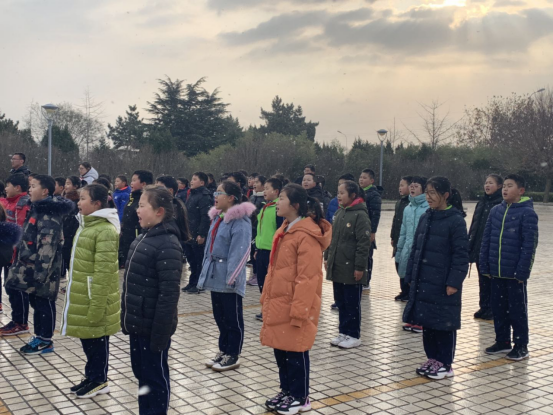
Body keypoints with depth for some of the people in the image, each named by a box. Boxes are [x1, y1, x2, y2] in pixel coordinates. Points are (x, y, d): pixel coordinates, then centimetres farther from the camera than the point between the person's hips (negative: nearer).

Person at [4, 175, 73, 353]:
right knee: (36, 301, 14)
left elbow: (47, 246, -24)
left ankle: (45, 340, 10)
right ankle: (40, 336, 23)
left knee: (43, 302, 0)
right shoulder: (37, 210, 14)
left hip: (41, 269, -10)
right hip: (30, 267, 10)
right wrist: (20, 262, 24)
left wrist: (40, 271, -26)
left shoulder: (49, 214, -18)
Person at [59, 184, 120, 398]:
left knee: (97, 339, 4)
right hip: (81, 296, 9)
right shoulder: (86, 225, 13)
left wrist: (97, 304, -24)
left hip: (94, 297, -9)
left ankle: (99, 381, 18)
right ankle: (91, 376, 31)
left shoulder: (105, 230, -20)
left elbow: (104, 271, -23)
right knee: (86, 338, 18)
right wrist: (73, 290, 22)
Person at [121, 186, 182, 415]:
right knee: (141, 374, 19)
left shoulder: (167, 244, -20)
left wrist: (160, 332, -22)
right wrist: (127, 319, 17)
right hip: (137, 324, 9)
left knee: (156, 377, 6)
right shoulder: (143, 238, 9)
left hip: (153, 327, -9)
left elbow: (169, 294, -23)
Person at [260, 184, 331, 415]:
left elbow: (307, 277, -21)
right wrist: (266, 297, 17)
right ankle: (287, 391, 32)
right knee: (280, 348, 16)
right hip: (277, 303, 9)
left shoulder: (306, 235, -19)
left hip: (294, 306, -9)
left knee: (295, 351, 4)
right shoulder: (284, 231, 12)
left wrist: (298, 310, -21)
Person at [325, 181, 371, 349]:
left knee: (352, 303, 3)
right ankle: (344, 333, 25)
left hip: (351, 269, -8)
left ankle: (353, 335, 14)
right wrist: (327, 257, 16)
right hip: (337, 267, 8)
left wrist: (360, 267, -18)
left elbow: (364, 243, -17)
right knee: (340, 302, 15)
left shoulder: (360, 215, -14)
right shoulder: (339, 212, 12)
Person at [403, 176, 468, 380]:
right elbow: (415, 249, 13)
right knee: (426, 322, 13)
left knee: (444, 324, 5)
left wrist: (454, 282, -16)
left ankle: (445, 364, 17)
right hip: (423, 282, 6)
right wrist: (411, 276, 10)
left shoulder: (456, 221, -11)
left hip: (444, 284, -6)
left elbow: (461, 255, -13)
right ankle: (432, 359, 27)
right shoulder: (425, 218, 9)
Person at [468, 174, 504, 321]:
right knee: (483, 280, 13)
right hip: (479, 249, 7)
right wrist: (470, 246, 12)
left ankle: (493, 310, 13)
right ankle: (484, 307, 23)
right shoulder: (481, 203, 12)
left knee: (492, 280, 2)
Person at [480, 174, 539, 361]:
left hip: (515, 274, -5)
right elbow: (486, 240, 9)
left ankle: (521, 346, 18)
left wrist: (522, 271, -17)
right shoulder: (496, 211, 7)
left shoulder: (527, 213, -10)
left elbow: (529, 245, -14)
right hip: (496, 272, 6)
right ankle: (502, 341, 28)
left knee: (517, 310, 6)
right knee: (498, 308, 14)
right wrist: (485, 266, 5)